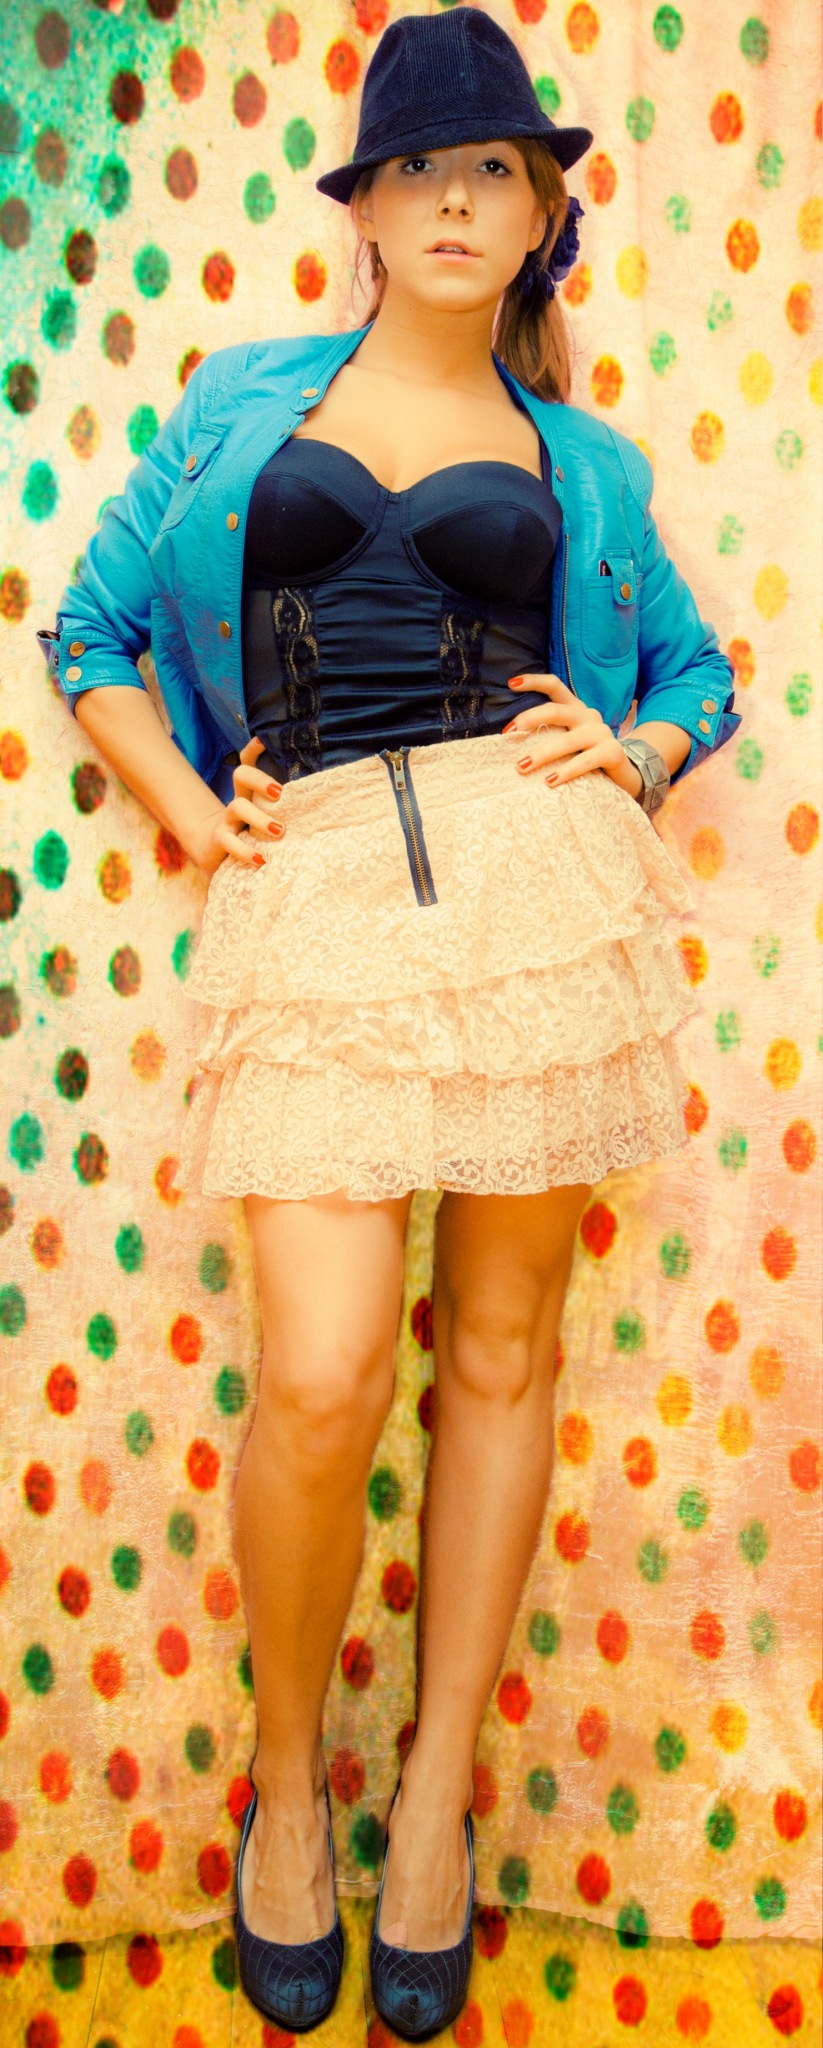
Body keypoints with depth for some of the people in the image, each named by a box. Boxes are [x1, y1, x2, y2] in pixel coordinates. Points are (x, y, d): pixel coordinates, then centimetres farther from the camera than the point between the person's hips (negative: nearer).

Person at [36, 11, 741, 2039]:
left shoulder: (575, 462, 17)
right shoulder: (247, 401, 17)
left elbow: (697, 673, 27)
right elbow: (96, 630, 18)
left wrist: (633, 756, 5)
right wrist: (187, 811, 3)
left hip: (536, 870, 2)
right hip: (320, 888, -1)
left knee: (499, 1350, 4)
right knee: (322, 1383, -11)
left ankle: (437, 1787, 22)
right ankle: (285, 1771, 17)